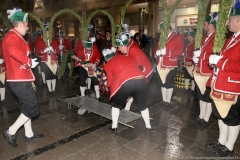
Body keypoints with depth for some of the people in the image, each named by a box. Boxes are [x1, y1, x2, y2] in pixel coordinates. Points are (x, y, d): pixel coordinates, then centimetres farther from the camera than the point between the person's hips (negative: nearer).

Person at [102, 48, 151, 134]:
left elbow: (110, 83, 15)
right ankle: (148, 127, 38)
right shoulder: (128, 57, 29)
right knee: (142, 105, 27)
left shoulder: (108, 65, 17)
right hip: (141, 80, 4)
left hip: (126, 83, -4)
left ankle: (114, 127, 31)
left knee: (116, 104, 24)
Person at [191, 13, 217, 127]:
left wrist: (201, 54, -19)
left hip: (209, 74, -9)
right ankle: (201, 116, 32)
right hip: (200, 72, 9)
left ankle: (206, 119, 19)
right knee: (201, 96, 18)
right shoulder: (204, 38, 14)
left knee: (209, 97, 5)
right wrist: (195, 57, 0)